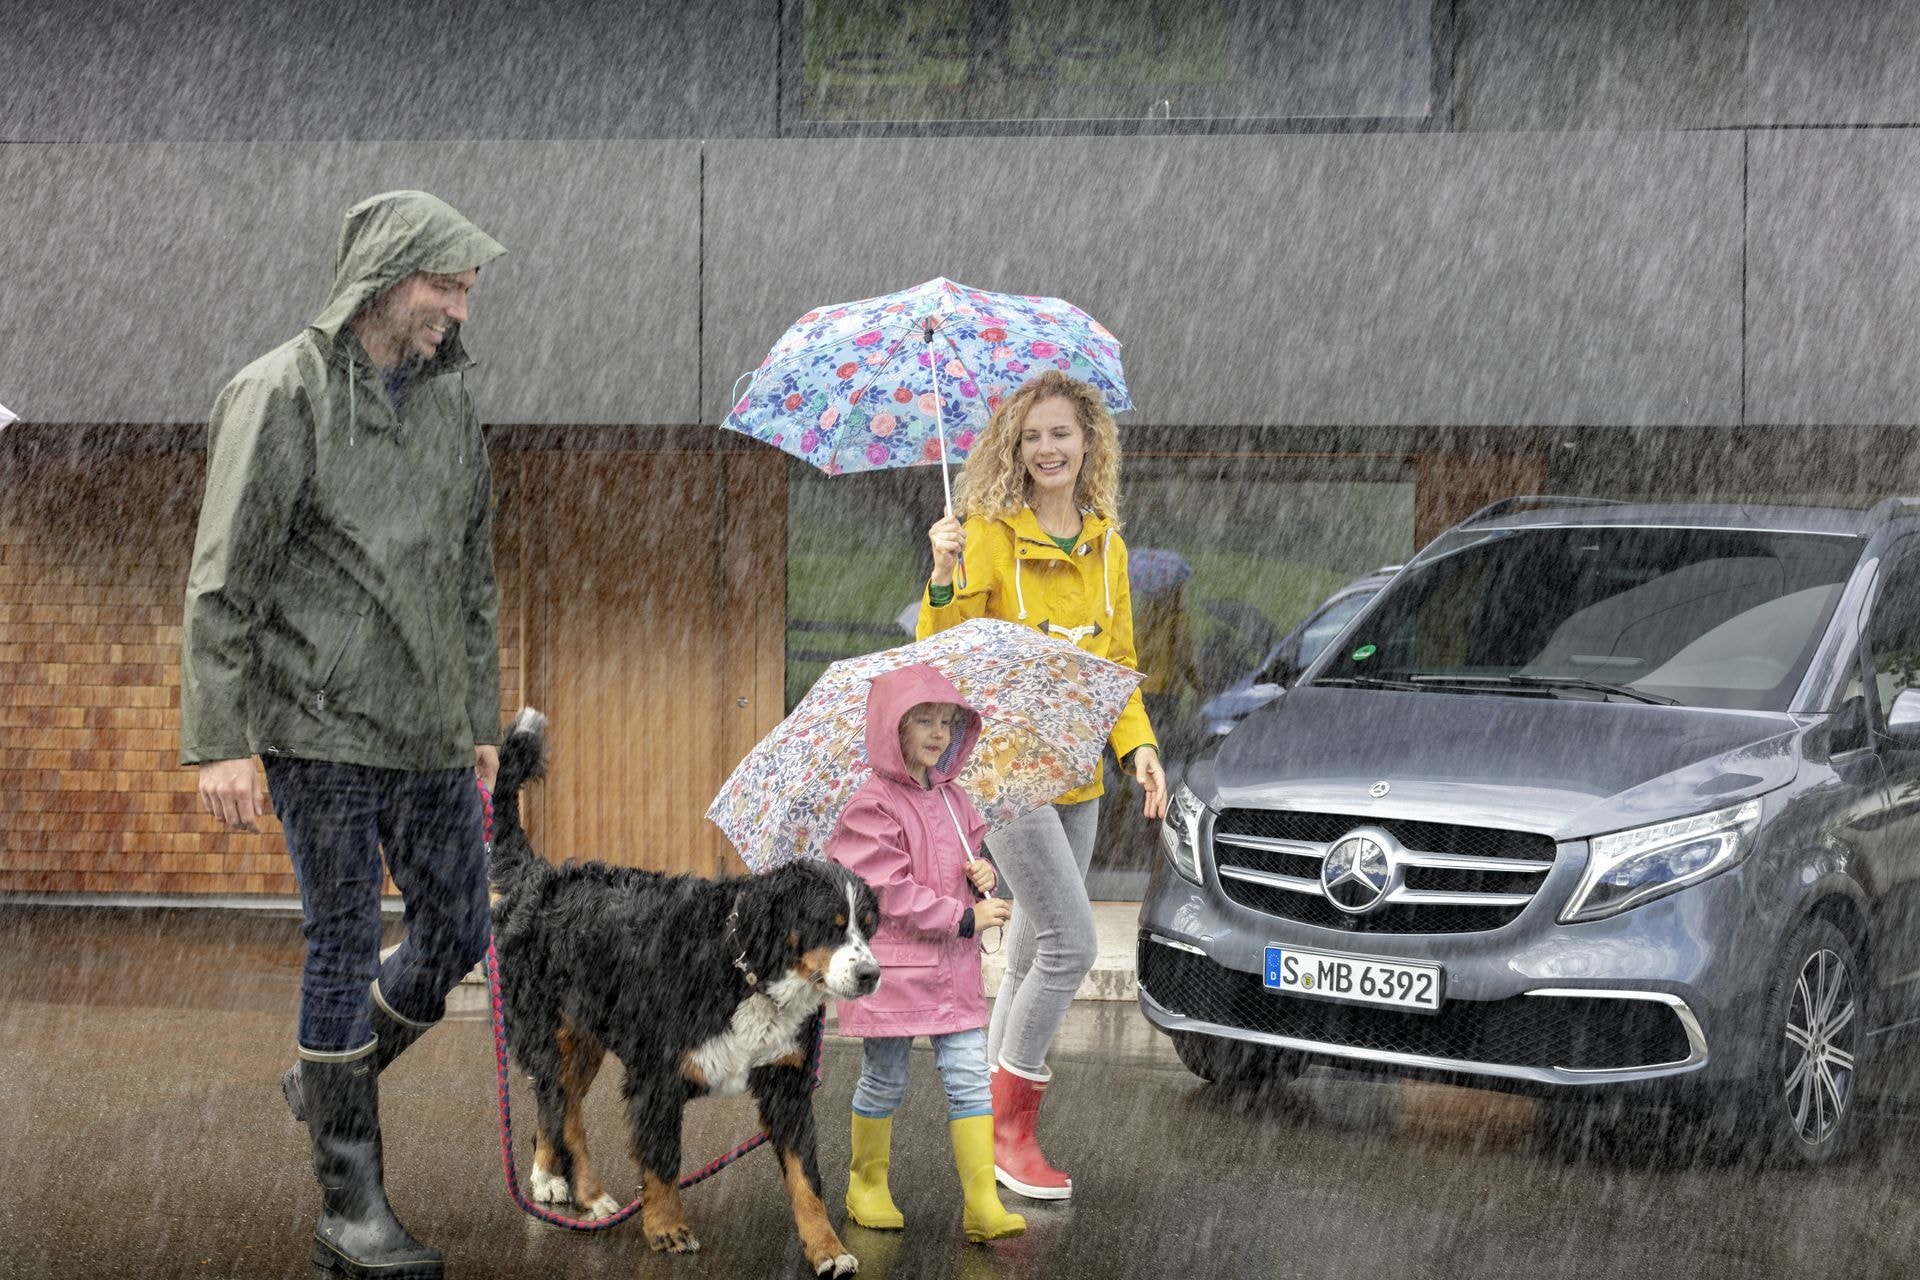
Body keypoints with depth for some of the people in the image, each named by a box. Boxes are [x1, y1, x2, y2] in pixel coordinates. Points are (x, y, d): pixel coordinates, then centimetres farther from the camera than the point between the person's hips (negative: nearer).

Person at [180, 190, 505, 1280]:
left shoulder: (448, 401, 12)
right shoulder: (281, 396, -8)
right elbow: (223, 582, -11)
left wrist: (482, 720, 19)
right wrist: (220, 741, -16)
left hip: (429, 730, 7)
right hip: (323, 727, -7)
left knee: (459, 927, 9)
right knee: (346, 943, -3)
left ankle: (331, 1080, 33)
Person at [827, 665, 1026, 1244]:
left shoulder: (952, 799, 10)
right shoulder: (871, 807, -13)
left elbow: (971, 852, 23)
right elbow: (890, 892, -18)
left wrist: (982, 873, -1)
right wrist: (965, 918, -19)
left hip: (953, 967, 6)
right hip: (891, 966, -6)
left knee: (969, 1078, -2)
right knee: (885, 1081, 6)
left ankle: (983, 1203, -4)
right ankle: (867, 1186, 26)